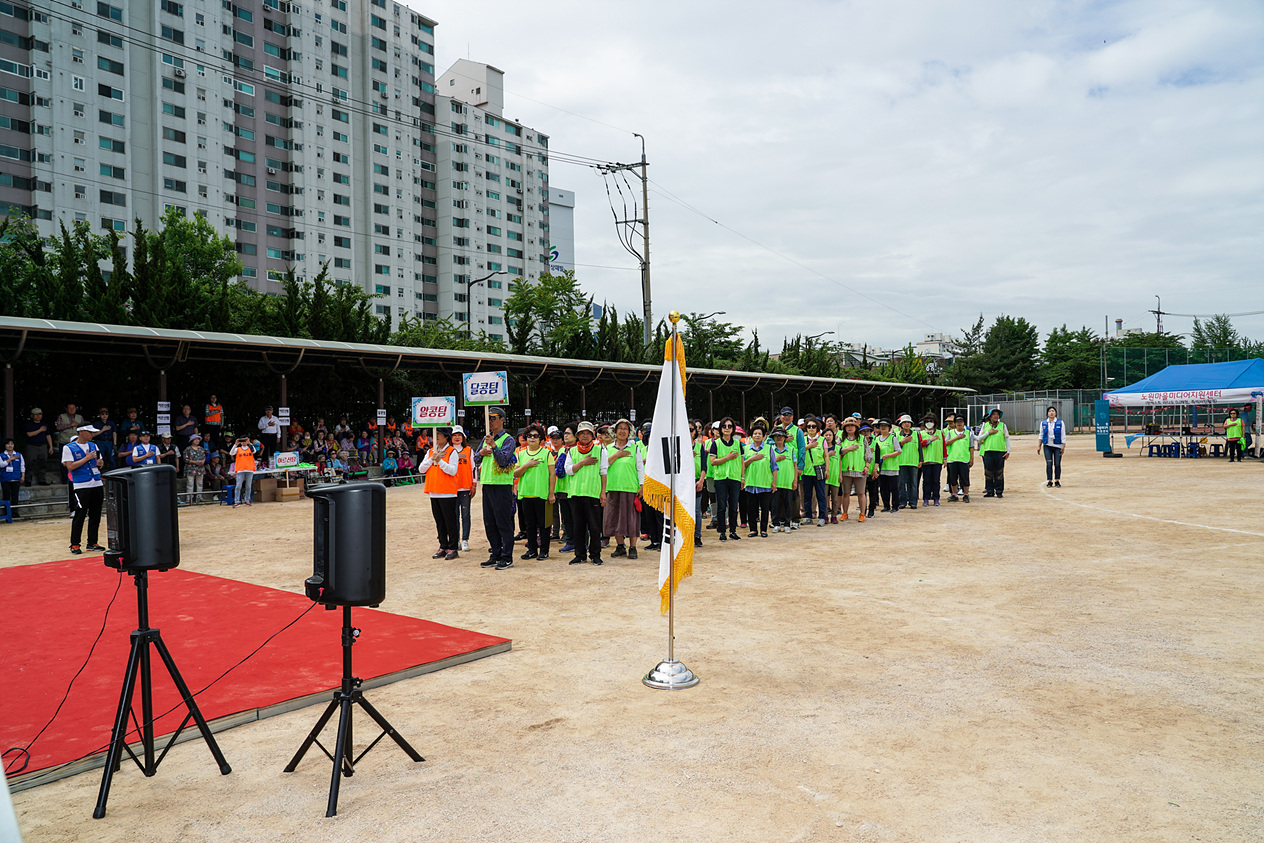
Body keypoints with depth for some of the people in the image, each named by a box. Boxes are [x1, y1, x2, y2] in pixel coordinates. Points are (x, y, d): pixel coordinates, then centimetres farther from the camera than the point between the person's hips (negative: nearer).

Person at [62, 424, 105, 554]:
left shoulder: (93, 446, 15)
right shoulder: (68, 448, -2)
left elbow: (100, 463, 22)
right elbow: (70, 466, -11)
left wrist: (100, 462, -1)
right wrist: (87, 458, -13)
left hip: (97, 484, 6)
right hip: (81, 486, -6)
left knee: (95, 515, 7)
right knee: (79, 515, -6)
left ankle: (92, 543, 14)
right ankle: (74, 544, 3)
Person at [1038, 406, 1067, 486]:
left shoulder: (1060, 423, 1)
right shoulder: (1043, 423, 6)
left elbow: (1063, 435, 2)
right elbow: (1041, 435, 14)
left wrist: (1063, 446, -4)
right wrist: (1039, 446, 11)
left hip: (1057, 446, -1)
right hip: (1047, 446, 1)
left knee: (1057, 464, 0)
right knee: (1049, 464, -4)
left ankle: (1057, 481, 10)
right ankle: (1049, 481, 3)